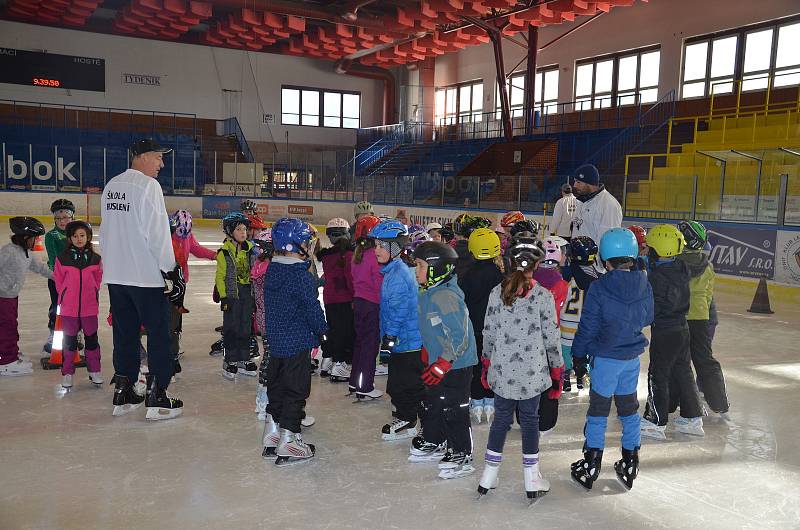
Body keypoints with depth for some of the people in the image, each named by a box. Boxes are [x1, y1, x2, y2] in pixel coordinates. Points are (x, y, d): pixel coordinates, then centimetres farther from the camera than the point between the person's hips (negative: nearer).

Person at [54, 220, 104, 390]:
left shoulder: (95, 259, -1)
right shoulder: (62, 258, -4)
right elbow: (58, 281, 3)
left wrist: (91, 295, 6)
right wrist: (66, 296, 4)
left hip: (90, 307, 1)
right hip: (69, 307, -1)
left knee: (92, 338, 10)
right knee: (69, 340, 9)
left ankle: (94, 371, 22)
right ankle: (67, 373, 20)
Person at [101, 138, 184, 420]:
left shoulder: (111, 186, 12)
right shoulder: (148, 185, -13)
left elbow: (105, 231, 17)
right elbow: (157, 233, -18)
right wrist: (172, 270, -14)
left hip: (115, 276, 8)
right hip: (146, 276, -8)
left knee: (125, 333, 14)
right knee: (158, 334, 2)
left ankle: (123, 394, 21)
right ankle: (158, 398, 6)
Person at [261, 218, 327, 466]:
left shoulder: (272, 270, 5)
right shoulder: (303, 276, -20)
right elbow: (312, 308, -16)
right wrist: (321, 331, 1)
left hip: (275, 340, 8)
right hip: (298, 343, -8)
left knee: (276, 386, 17)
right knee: (296, 390, 2)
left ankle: (271, 437, 27)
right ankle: (288, 444, 7)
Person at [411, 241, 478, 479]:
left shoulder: (446, 297, -26)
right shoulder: (427, 294, 5)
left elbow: (459, 337, -28)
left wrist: (441, 366, -25)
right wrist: (426, 355, 19)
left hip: (455, 366, -10)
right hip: (438, 363, 10)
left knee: (454, 411, 2)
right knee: (431, 404, 21)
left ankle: (461, 456, 17)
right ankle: (434, 443, 39)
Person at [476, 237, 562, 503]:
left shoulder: (497, 292, -5)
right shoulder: (543, 296, -12)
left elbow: (488, 333, 2)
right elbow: (551, 339, -8)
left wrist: (487, 364, 15)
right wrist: (557, 371, 4)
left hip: (502, 371, 2)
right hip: (532, 372, -2)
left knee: (501, 419, 15)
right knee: (530, 420, 12)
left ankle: (488, 478, 22)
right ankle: (532, 481, 21)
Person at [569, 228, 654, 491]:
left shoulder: (599, 287, -18)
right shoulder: (644, 285, -4)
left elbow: (588, 326, -12)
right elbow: (647, 318, 9)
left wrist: (579, 353, 1)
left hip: (606, 357, -4)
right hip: (633, 356, 5)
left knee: (598, 408, 6)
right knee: (629, 406, 16)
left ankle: (592, 463, 13)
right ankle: (630, 462, 25)